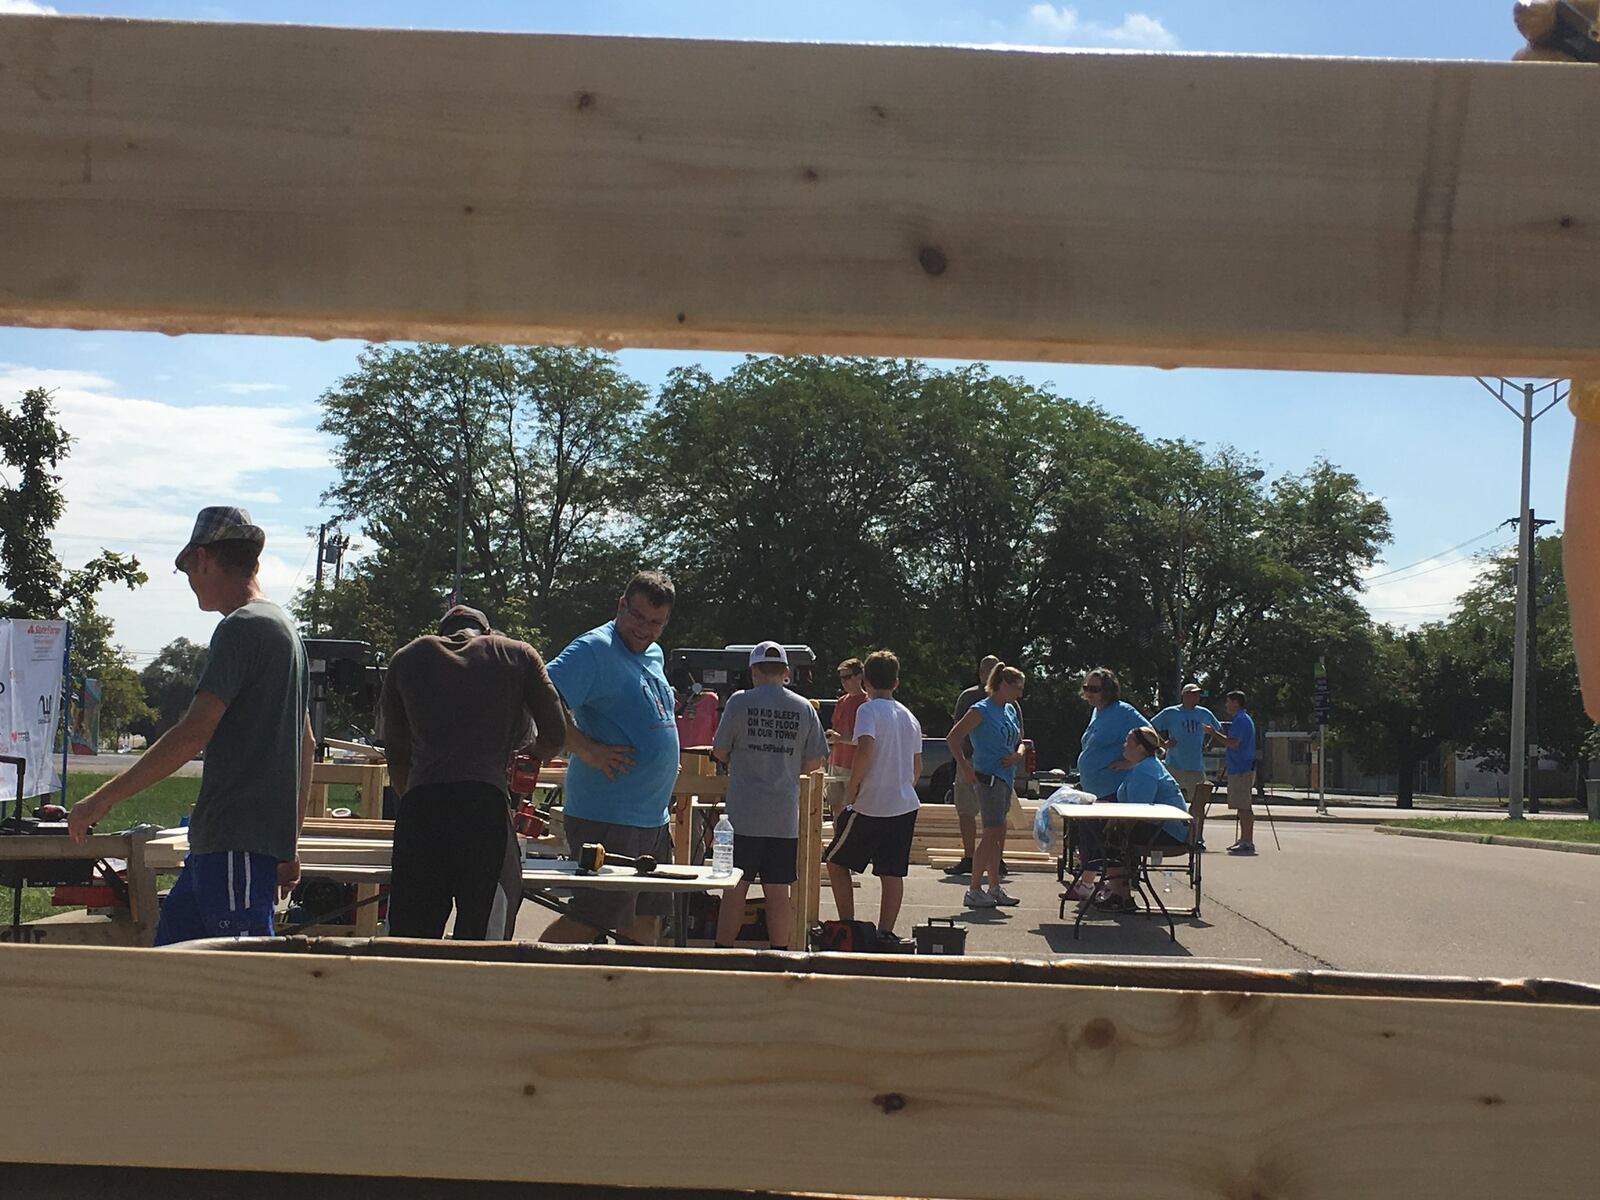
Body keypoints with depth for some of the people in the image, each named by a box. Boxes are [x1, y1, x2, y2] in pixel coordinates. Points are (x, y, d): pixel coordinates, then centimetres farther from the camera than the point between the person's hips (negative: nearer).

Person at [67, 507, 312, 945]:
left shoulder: (241, 628, -12)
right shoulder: (284, 627, 19)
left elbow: (193, 733, -20)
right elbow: (306, 745, 23)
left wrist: (102, 800, -14)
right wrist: (289, 846, 26)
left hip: (236, 844, -10)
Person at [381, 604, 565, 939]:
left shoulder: (407, 658, 24)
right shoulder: (518, 654, 20)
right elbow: (555, 733, 19)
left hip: (420, 803, 2)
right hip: (485, 802, -2)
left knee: (410, 936, 4)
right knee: (482, 935, 1)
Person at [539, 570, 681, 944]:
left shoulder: (654, 656, 16)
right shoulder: (594, 650, -13)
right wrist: (588, 749, -25)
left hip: (651, 818, 9)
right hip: (606, 816, -9)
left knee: (646, 919, 14)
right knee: (589, 919, -11)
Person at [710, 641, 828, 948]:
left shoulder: (740, 702, -3)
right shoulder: (804, 708, 3)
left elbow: (719, 752, 3)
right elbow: (816, 761, 6)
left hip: (744, 813, -2)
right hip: (785, 817, 2)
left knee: (734, 889, 3)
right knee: (778, 892, 6)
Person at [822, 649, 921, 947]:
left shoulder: (869, 710, -10)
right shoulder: (909, 716, 12)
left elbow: (864, 751, -25)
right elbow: (917, 767, 17)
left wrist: (851, 790, -15)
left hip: (870, 806, -6)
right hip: (905, 805, 6)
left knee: (836, 861, 9)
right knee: (893, 872, 8)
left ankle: (848, 923, 8)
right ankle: (886, 932, 7)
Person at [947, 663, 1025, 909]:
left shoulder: (1010, 710, 14)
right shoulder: (982, 710, -10)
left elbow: (1019, 741, 23)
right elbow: (953, 737, -13)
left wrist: (1018, 755, 1)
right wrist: (965, 768, -15)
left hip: (1005, 777, 9)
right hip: (988, 776, -8)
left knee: (998, 835, 12)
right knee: (992, 834, -11)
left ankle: (995, 889, 19)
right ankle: (974, 891, -6)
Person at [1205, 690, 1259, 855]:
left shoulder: (1240, 720, -15)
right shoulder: (1243, 719, 19)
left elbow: (1233, 743, -24)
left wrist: (1214, 733, -15)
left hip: (1241, 770, -11)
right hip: (1242, 769, 11)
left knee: (1244, 807, -10)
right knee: (1242, 806, 12)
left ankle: (1248, 842, -11)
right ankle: (1244, 840, 16)